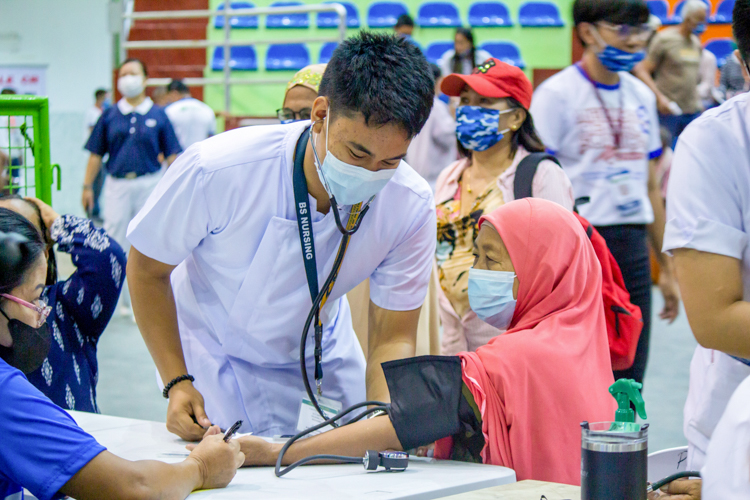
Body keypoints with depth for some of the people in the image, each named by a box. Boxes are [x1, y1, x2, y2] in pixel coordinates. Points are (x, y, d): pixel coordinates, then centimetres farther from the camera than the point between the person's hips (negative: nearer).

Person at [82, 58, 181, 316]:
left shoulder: (158, 116, 4)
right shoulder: (110, 116, 6)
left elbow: (171, 155, 5)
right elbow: (96, 154, 8)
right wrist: (87, 187, 3)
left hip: (149, 185, -1)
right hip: (117, 185, 1)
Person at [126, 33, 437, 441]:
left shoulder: (411, 205, -25)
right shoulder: (215, 171, -33)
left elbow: (392, 338, -16)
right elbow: (147, 270, -14)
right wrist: (177, 383, -21)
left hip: (325, 350, 3)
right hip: (220, 357, -3)